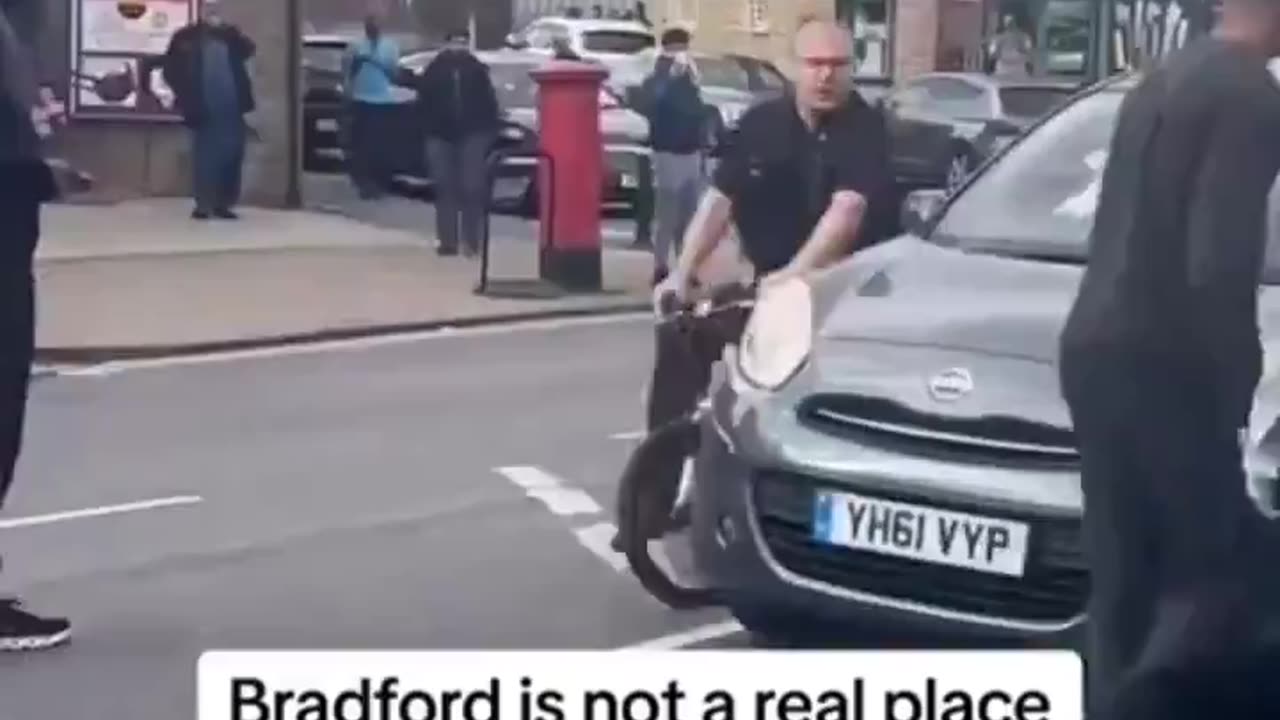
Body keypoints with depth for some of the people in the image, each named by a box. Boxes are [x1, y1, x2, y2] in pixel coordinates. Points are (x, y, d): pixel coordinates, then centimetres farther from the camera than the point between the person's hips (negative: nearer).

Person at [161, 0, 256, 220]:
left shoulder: (230, 34, 13)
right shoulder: (185, 36, 4)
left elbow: (248, 50, -4)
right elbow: (171, 69, 2)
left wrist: (225, 30, -13)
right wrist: (186, 96, -6)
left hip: (231, 109, 3)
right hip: (204, 110, -3)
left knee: (231, 157, 1)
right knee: (204, 157, -4)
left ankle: (224, 204, 7)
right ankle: (203, 204, 0)